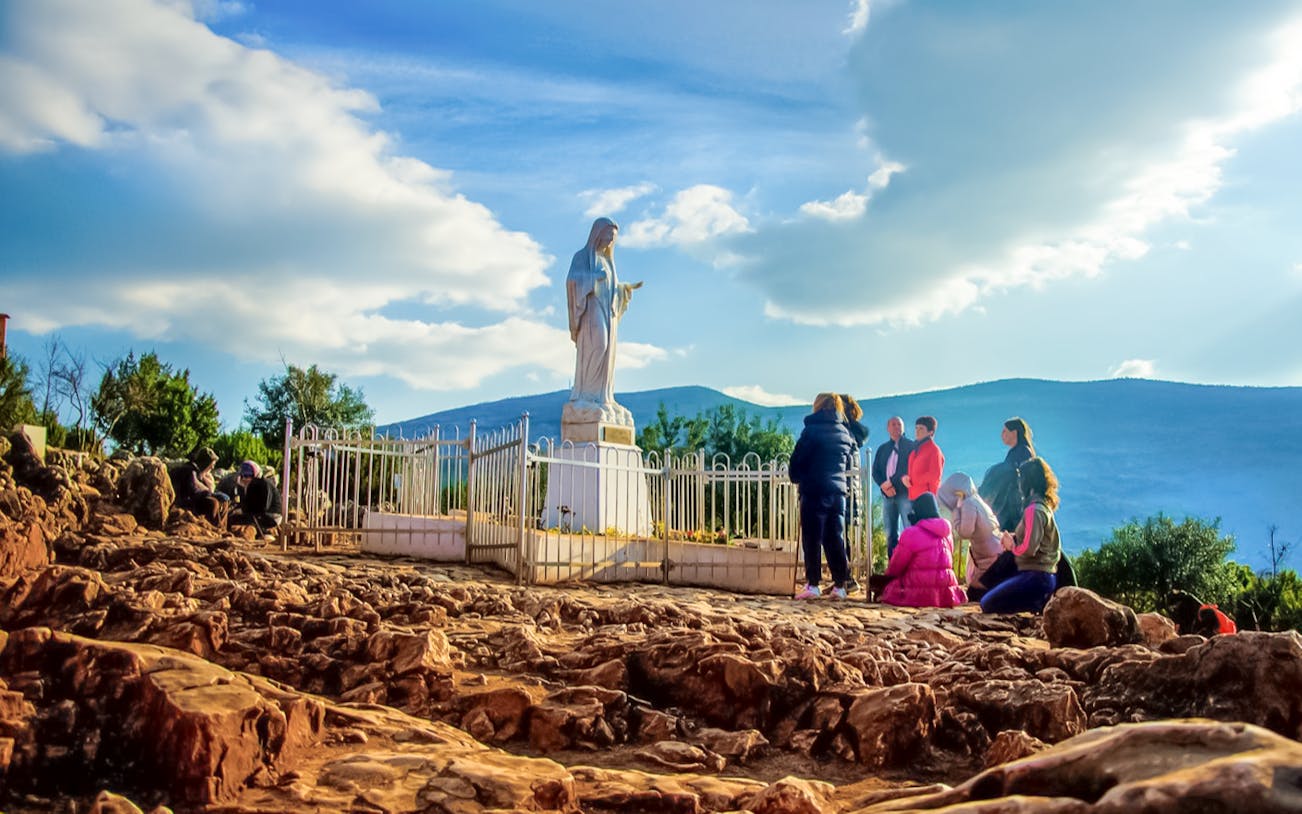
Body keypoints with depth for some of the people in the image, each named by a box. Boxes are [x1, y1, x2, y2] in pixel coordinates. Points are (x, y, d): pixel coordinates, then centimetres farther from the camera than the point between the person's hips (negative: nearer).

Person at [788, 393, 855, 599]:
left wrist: (796, 477, 13)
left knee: (812, 538, 0)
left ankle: (812, 584, -2)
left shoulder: (812, 429, -6)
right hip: (838, 491, 5)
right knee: (835, 538, 8)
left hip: (814, 491, -5)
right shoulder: (845, 433, 11)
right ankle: (840, 584, 7)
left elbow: (797, 459, -3)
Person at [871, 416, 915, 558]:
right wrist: (883, 485, -7)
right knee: (891, 534, 2)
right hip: (887, 494, 4)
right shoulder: (882, 449, 20)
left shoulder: (911, 446, 7)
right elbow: (875, 471, 12)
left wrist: (892, 481, -11)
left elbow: (910, 469, -5)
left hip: (905, 493, -4)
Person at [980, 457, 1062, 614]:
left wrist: (1011, 546, -4)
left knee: (987, 604, -5)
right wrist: (1013, 538, 1)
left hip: (1036, 577, -10)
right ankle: (1044, 600, 8)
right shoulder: (1044, 506, 12)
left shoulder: (1034, 510, -18)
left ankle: (1042, 603, -8)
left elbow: (1029, 549, -24)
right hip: (1043, 575, 10)